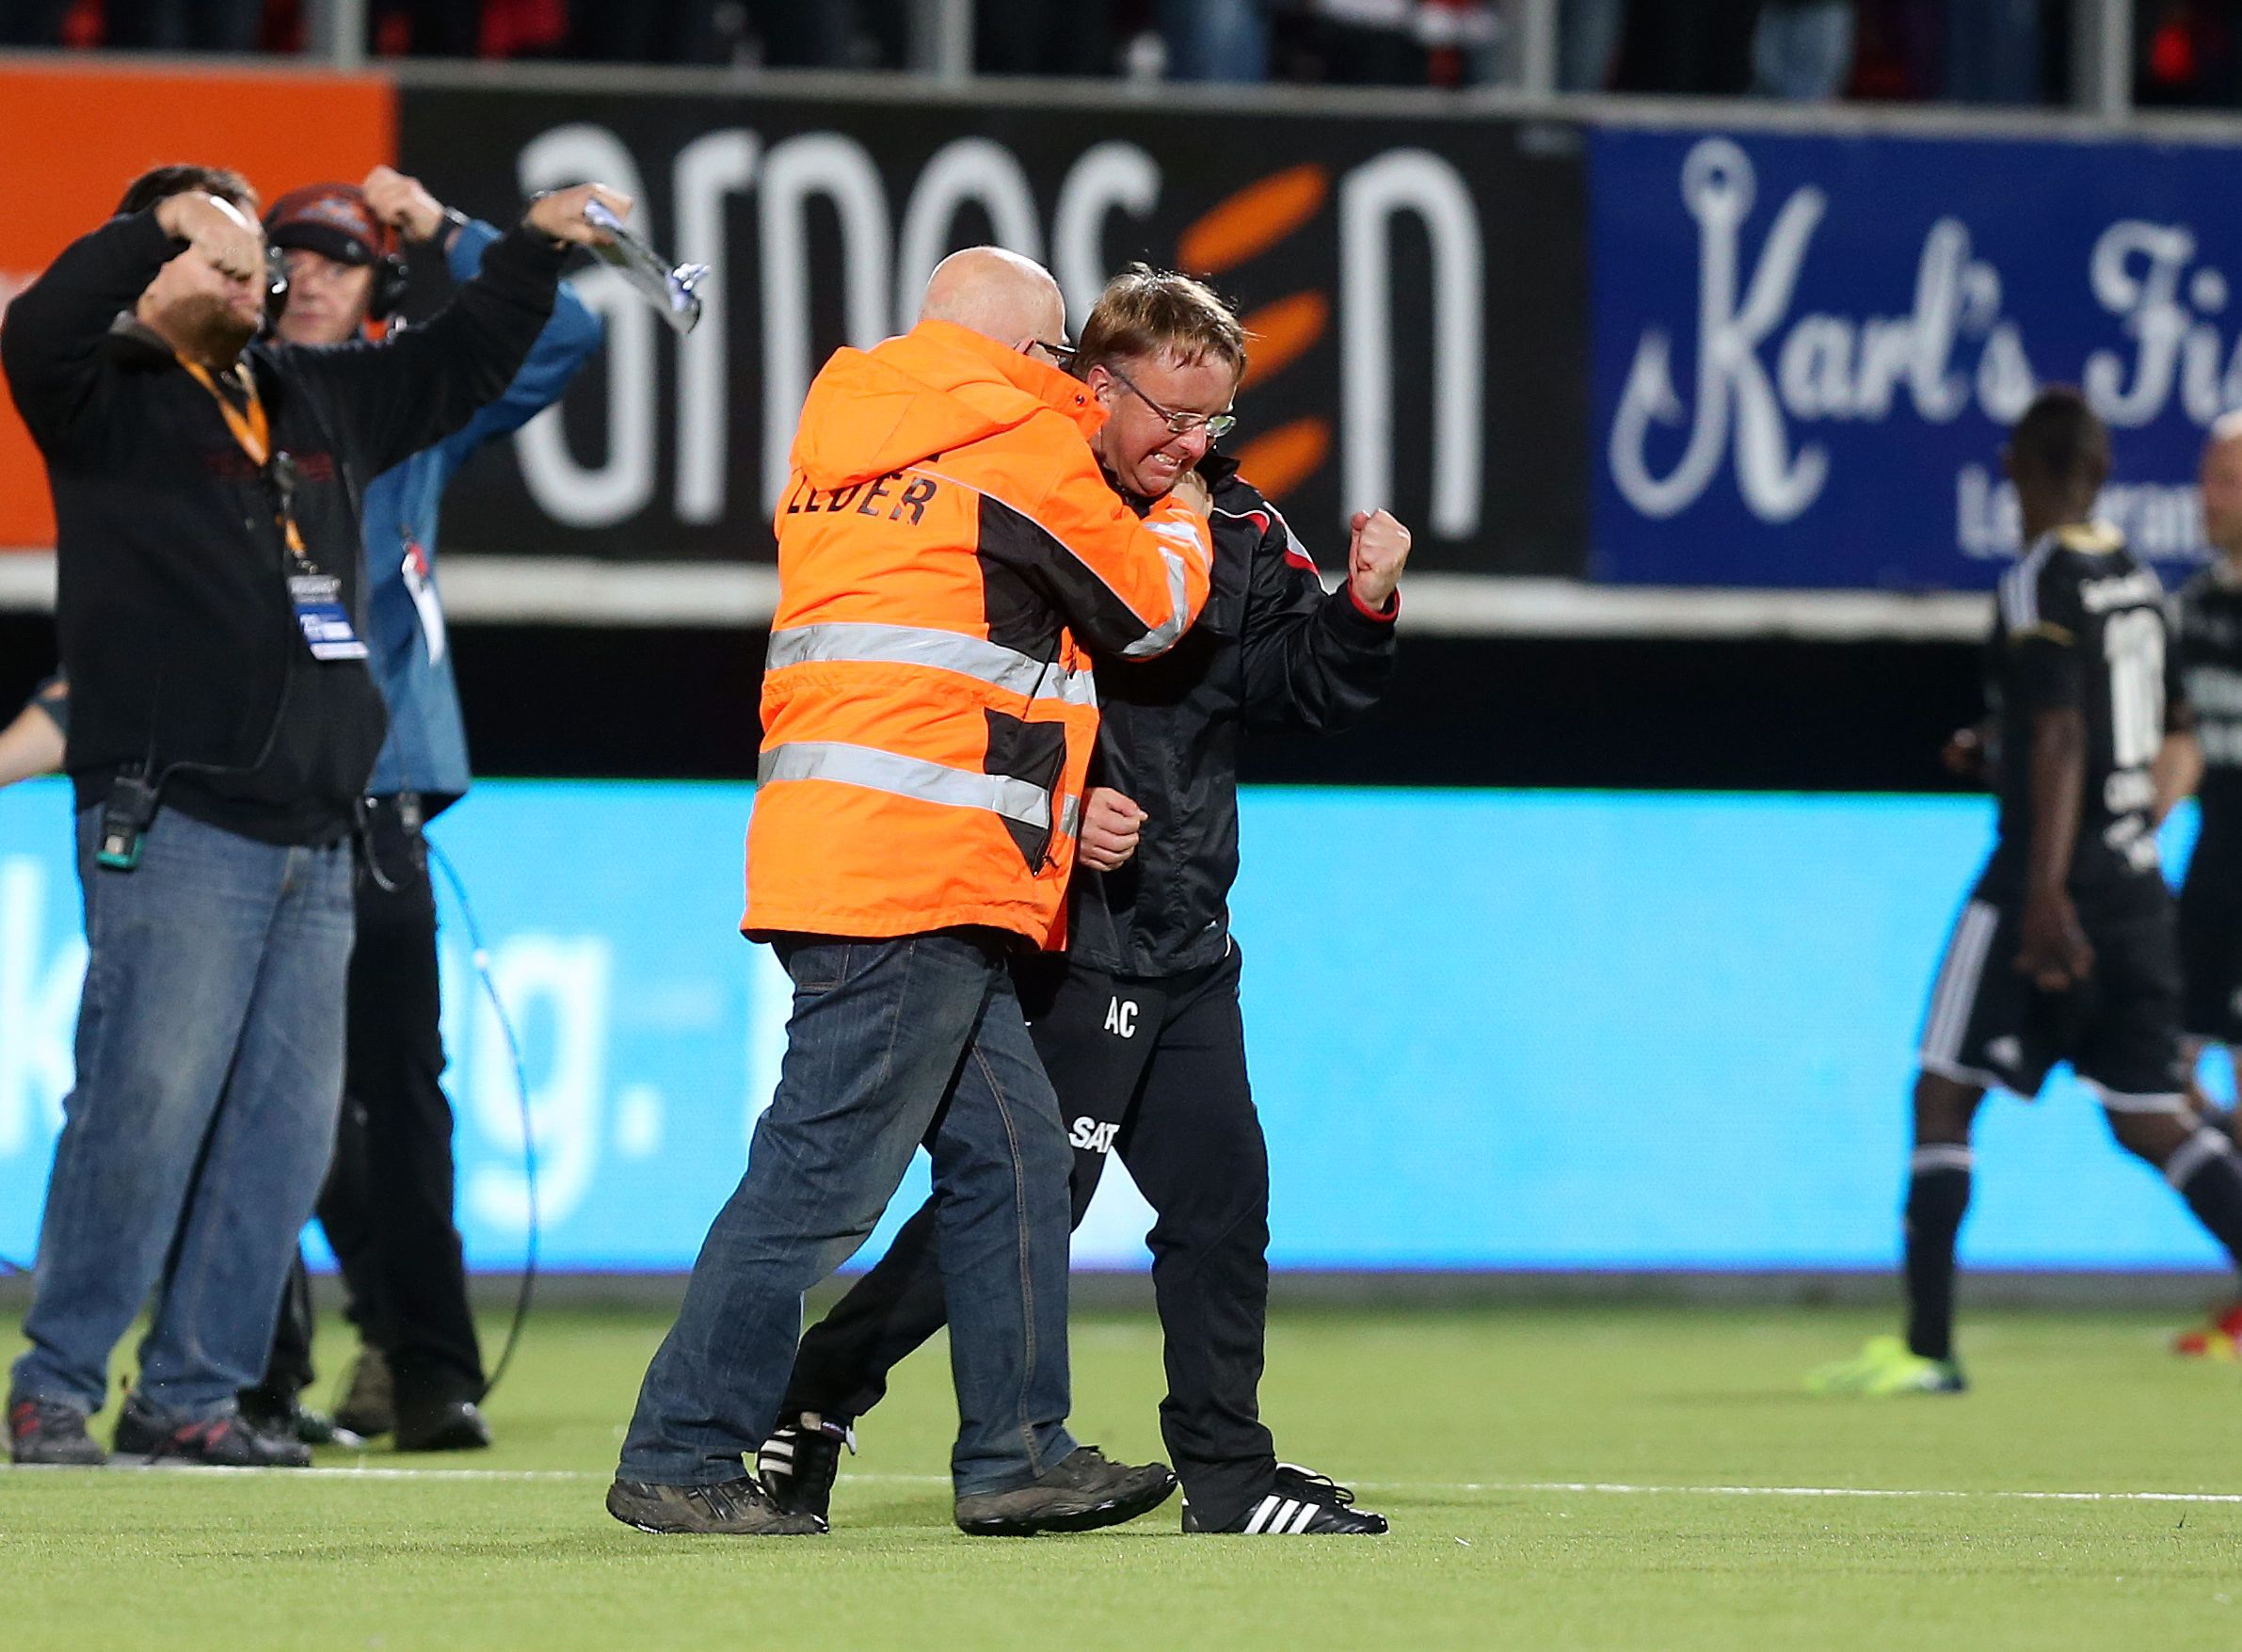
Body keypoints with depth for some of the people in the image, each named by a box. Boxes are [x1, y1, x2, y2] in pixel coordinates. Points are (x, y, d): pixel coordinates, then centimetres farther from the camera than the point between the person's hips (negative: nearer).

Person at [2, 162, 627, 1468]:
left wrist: (537, 250, 28)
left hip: (316, 838, 7)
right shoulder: (112, 400, -1)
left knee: (286, 1131, 5)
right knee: (148, 1106, -12)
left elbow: (459, 366, 34)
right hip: (174, 829, -7)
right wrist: (158, 230, -25)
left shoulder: (318, 400, 19)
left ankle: (191, 1394, 13)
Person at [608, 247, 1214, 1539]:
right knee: (822, 1176, -8)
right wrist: (1181, 520, 27)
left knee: (1013, 1149, 13)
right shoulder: (1024, 446, -4)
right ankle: (681, 1459, -8)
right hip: (919, 873, -9)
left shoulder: (842, 432, 18)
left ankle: (1017, 1454, 14)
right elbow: (1151, 609, 8)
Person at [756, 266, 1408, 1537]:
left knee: (1221, 1195, 9)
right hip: (1064, 929, -7)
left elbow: (1313, 689, 10)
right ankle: (817, 1397, 1)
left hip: (1184, 939, 7)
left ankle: (1230, 1473, 17)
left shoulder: (1237, 527, 10)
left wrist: (1365, 605, -8)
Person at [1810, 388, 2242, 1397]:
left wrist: (2046, 891, -23)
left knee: (1942, 1097, 0)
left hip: (2050, 872, -8)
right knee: (2151, 1118, 9)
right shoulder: (2140, 582, 13)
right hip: (2135, 880, 8)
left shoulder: (2040, 584, -11)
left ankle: (1925, 1348, -3)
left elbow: (2060, 740, -20)